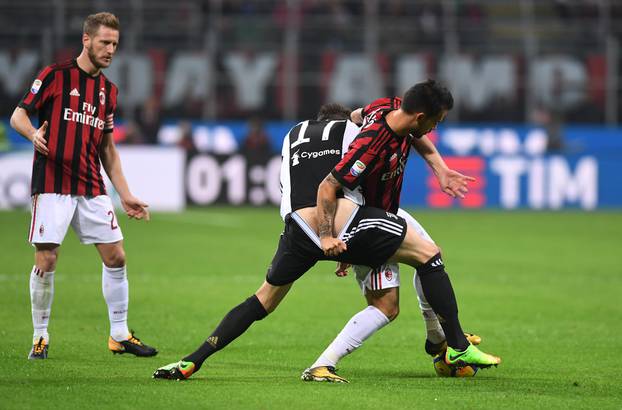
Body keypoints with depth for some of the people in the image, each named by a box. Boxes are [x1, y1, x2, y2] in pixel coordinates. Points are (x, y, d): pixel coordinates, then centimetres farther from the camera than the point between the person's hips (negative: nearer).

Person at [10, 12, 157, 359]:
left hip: (92, 188, 5)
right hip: (53, 185, -5)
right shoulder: (56, 75, -2)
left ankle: (120, 335, 11)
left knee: (116, 256, 0)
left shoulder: (109, 90, 15)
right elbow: (18, 116, -1)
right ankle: (41, 336, 7)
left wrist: (125, 195, 16)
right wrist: (34, 133, -24)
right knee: (46, 261, -8)